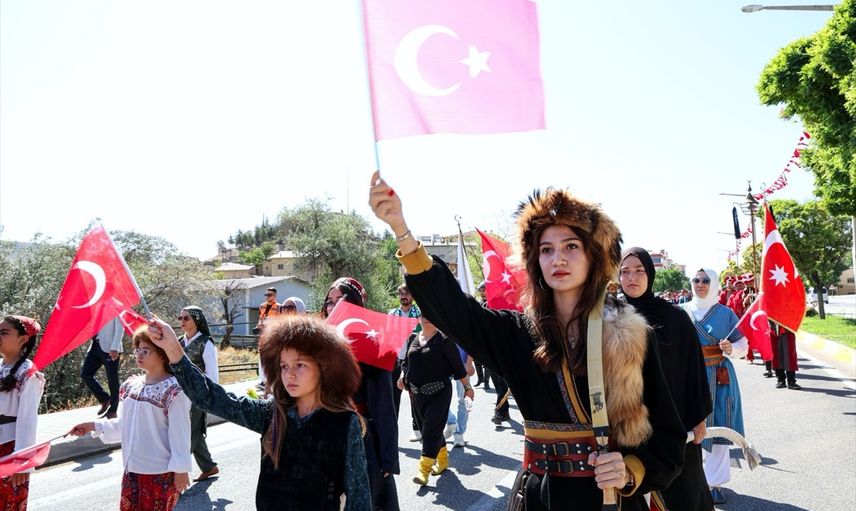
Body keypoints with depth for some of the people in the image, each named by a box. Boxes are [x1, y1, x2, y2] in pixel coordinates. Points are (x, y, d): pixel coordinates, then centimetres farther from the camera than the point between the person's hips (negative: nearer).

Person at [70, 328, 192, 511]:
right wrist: (94, 426, 5)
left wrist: (181, 469, -14)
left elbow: (180, 433, -16)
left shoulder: (174, 390, -18)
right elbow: (124, 425, 13)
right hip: (132, 468, 7)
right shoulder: (132, 385, 4)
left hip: (161, 472, -7)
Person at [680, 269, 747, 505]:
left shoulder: (726, 313, 2)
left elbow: (743, 345, 4)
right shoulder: (682, 311, 4)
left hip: (719, 378, 0)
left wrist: (731, 349, -16)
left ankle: (714, 482, 14)